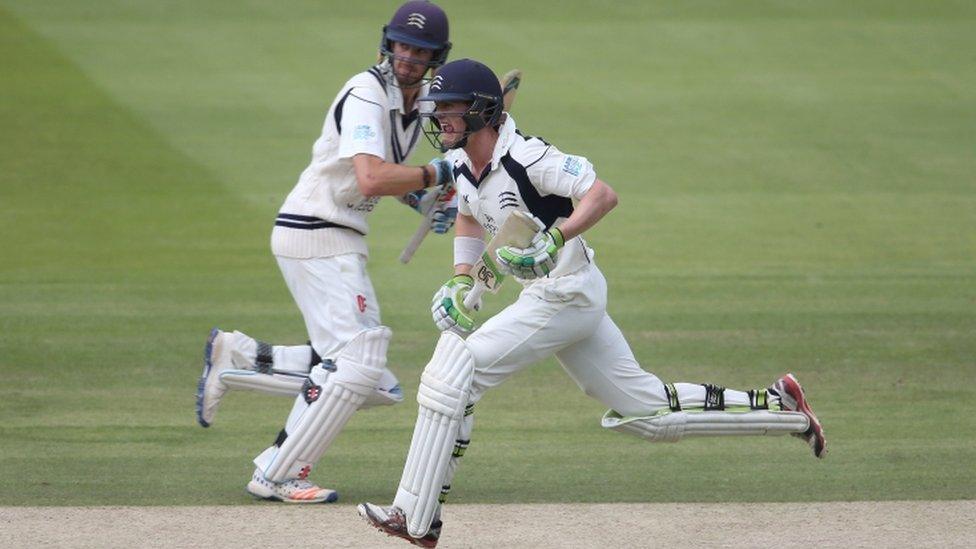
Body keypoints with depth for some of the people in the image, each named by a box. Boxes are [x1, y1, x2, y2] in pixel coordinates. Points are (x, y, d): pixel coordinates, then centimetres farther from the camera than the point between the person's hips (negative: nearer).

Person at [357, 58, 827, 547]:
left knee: (452, 373, -14)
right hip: (550, 295, 10)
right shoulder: (461, 163, 5)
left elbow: (602, 195, -28)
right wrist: (461, 280, 10)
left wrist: (554, 239, -40)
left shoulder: (525, 156, -21)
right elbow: (470, 217, 25)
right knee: (647, 411, 13)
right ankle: (775, 406, 20)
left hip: (567, 293, -10)